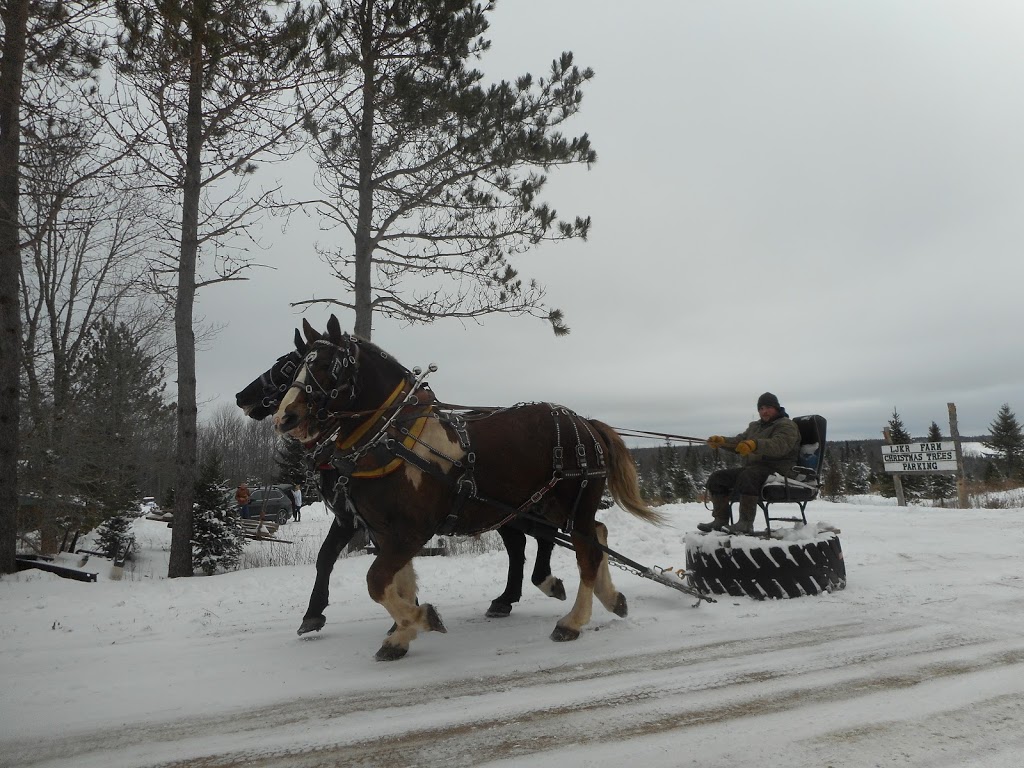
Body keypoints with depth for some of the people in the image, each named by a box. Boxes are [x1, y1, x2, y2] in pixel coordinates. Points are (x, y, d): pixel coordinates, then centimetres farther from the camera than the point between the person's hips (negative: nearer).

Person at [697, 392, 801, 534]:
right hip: (752, 467, 8)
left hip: (776, 469, -8)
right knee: (717, 478, -4)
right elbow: (738, 441, 16)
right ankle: (721, 520, -5)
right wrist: (722, 441, -6)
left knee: (747, 476, -37)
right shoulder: (755, 426, 25)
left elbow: (778, 445, -23)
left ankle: (746, 523, -35)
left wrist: (754, 444, -41)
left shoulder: (787, 425, -2)